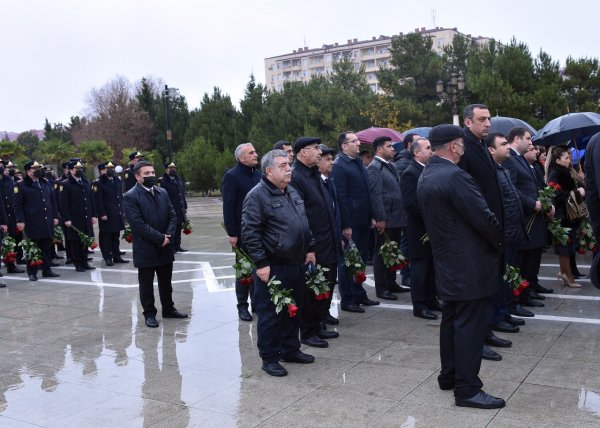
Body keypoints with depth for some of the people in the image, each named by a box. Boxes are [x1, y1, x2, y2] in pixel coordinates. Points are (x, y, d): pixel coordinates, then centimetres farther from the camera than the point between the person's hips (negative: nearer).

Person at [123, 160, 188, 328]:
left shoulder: (162, 192, 8)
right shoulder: (130, 197, -12)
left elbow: (172, 215, 6)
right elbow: (138, 224, -18)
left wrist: (168, 235, -10)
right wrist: (160, 238, -18)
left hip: (165, 247, 5)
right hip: (145, 249, -5)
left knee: (166, 281, 17)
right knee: (146, 284, 7)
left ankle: (168, 308, 30)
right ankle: (149, 314, 19)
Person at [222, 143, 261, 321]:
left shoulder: (258, 174, 9)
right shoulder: (231, 176, -9)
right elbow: (228, 207, -12)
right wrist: (231, 233, -15)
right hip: (243, 232, -5)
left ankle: (257, 302, 23)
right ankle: (242, 306, 17)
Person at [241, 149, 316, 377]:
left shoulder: (292, 192, 13)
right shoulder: (257, 196, -14)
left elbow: (304, 223, 23)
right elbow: (250, 233, -17)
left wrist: (309, 249, 17)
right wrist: (261, 264, -19)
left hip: (296, 264, 8)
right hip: (273, 267, -8)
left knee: (293, 309, 18)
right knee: (271, 314, 1)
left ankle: (290, 349, 32)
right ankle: (269, 358, 13)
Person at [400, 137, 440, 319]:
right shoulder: (410, 173, -15)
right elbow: (410, 204, -21)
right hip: (420, 229, -8)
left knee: (431, 265, 14)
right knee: (420, 265, 0)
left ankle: (431, 300, 25)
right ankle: (419, 306, 9)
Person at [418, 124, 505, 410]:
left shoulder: (425, 177, 9)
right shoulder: (455, 176, -22)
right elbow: (483, 218, -20)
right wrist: (501, 240, -3)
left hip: (447, 261, 10)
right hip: (469, 264, -10)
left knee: (452, 320, 18)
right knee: (470, 325, -3)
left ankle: (449, 376, 28)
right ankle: (467, 389, 4)